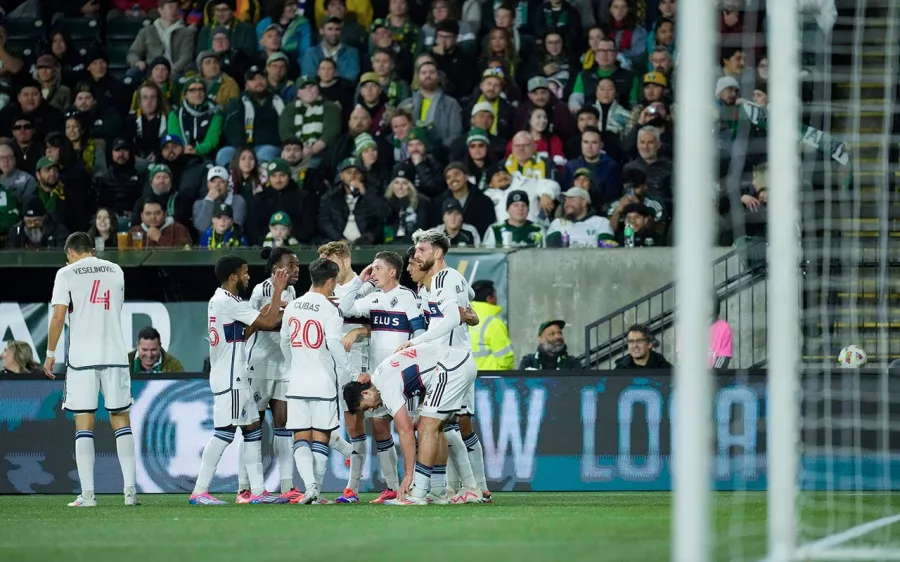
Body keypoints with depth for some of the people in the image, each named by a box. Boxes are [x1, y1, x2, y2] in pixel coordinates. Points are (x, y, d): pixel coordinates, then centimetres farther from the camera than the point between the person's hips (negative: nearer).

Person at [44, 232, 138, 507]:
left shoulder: (67, 275, -1)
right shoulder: (115, 271, 11)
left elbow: (58, 317, -7)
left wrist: (50, 354, 3)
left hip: (81, 358, -3)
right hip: (115, 355, 3)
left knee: (84, 424, 0)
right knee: (121, 420, 9)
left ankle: (87, 494, -5)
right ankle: (130, 490, 2)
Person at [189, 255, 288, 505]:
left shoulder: (219, 301, 16)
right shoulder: (229, 303, -16)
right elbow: (269, 322, -15)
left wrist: (257, 321, 12)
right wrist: (278, 291, -8)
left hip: (236, 378, 11)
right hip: (230, 379, -11)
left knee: (253, 428, 10)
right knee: (224, 432, -11)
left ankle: (257, 490, 10)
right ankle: (199, 491, -12)